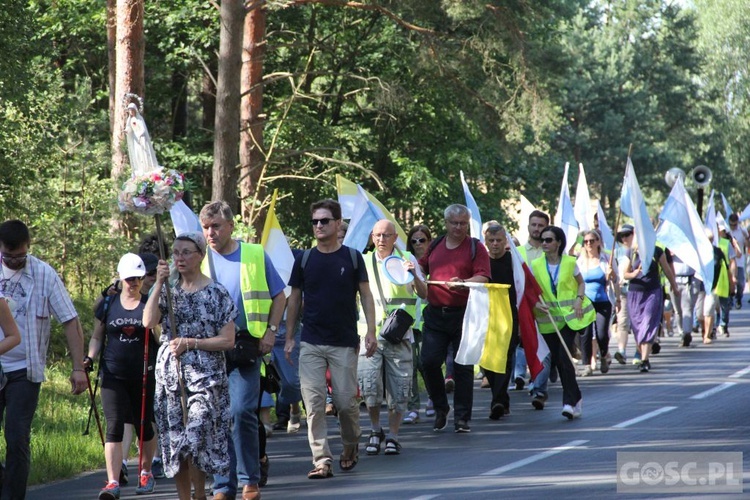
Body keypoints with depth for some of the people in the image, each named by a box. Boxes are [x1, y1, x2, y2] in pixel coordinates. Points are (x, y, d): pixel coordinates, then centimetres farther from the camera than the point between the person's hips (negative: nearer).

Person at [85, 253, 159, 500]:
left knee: (144, 425, 11)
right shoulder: (108, 304, 7)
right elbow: (97, 337, 15)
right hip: (113, 375, 0)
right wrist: (90, 358, -2)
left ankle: (146, 473, 32)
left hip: (143, 376, 0)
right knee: (114, 426, -10)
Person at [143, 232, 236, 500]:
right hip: (169, 376, 4)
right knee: (174, 444, 4)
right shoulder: (168, 291, 10)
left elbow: (228, 340, -4)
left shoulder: (217, 293, 1)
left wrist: (190, 343, -12)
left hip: (204, 378, -4)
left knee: (194, 440, -15)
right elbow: (148, 321, -7)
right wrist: (159, 284, -11)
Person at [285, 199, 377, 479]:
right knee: (314, 403, -7)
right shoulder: (304, 260, 6)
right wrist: (289, 337, 7)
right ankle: (322, 460, -5)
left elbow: (366, 296, 4)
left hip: (345, 343, -1)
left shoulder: (352, 257, 2)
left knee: (346, 401, 0)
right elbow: (294, 299, 11)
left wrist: (371, 332, -7)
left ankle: (351, 446, 27)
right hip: (311, 343, 1)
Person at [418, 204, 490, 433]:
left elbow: (483, 277, -11)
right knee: (429, 361, -4)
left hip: (463, 313, -4)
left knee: (463, 367, 0)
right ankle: (440, 408, 16)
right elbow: (423, 267, 29)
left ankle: (462, 417, 8)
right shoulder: (435, 246, 14)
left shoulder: (475, 248, 0)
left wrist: (463, 283, -29)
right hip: (435, 313, 4)